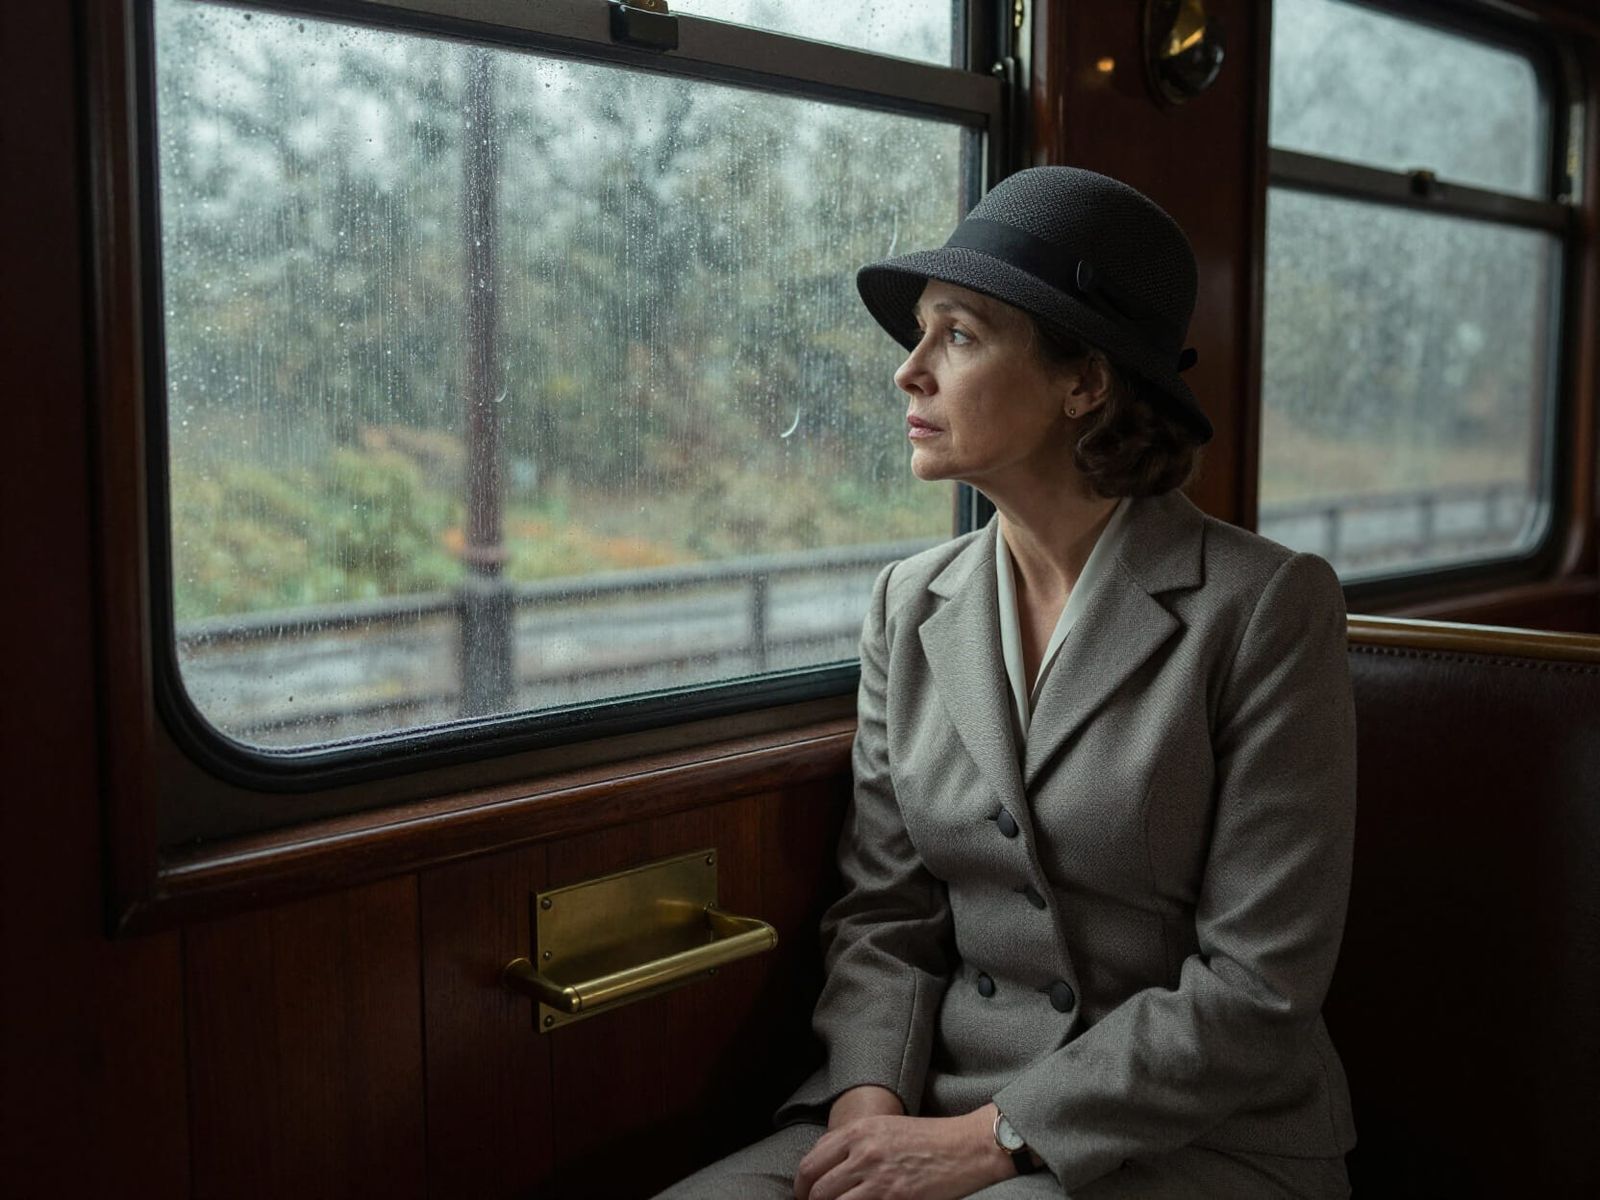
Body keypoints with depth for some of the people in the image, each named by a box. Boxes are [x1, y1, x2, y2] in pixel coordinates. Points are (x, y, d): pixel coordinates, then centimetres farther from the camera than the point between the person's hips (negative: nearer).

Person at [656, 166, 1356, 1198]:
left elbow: (1258, 988, -12)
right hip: (941, 1102, 4)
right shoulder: (911, 607, 5)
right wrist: (869, 1103, -12)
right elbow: (885, 910, 6)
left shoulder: (1267, 610, -11)